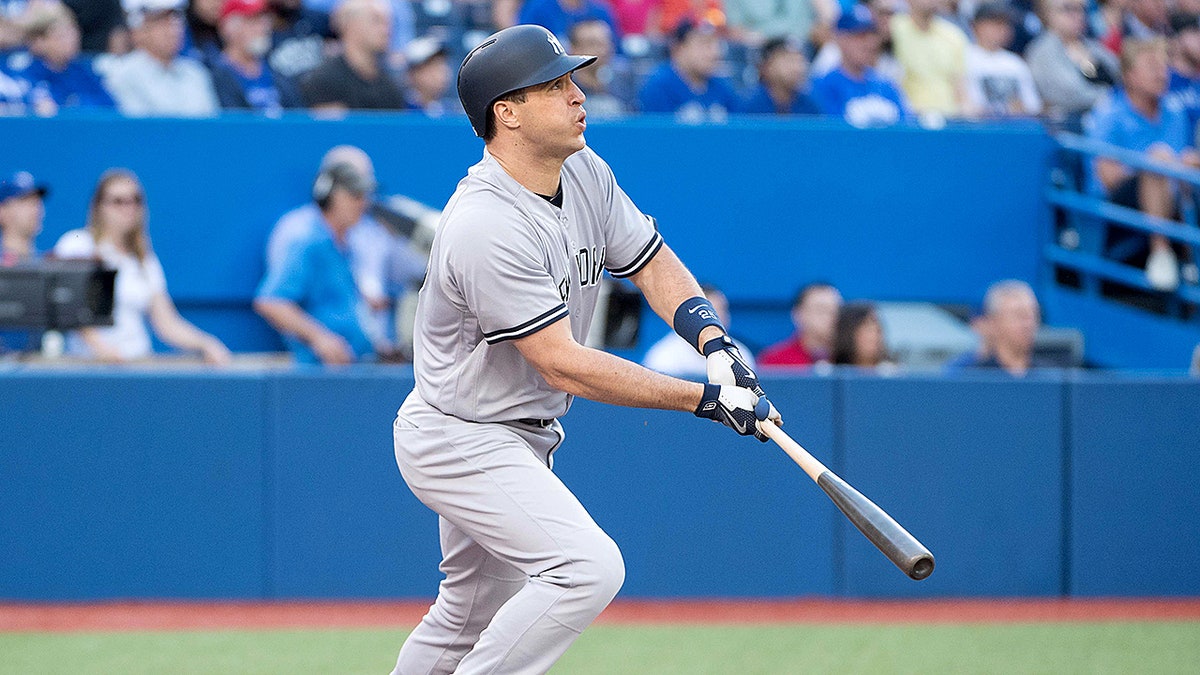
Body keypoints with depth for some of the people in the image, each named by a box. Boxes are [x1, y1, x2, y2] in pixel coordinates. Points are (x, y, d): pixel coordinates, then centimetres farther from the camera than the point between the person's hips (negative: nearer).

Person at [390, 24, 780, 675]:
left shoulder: (583, 171, -2)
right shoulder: (487, 227, -29)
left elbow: (651, 261, 9)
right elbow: (565, 367, -29)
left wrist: (714, 341, -12)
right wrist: (704, 398, -27)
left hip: (523, 438, 10)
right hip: (461, 442, -10)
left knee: (472, 615, 19)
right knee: (588, 566, -24)